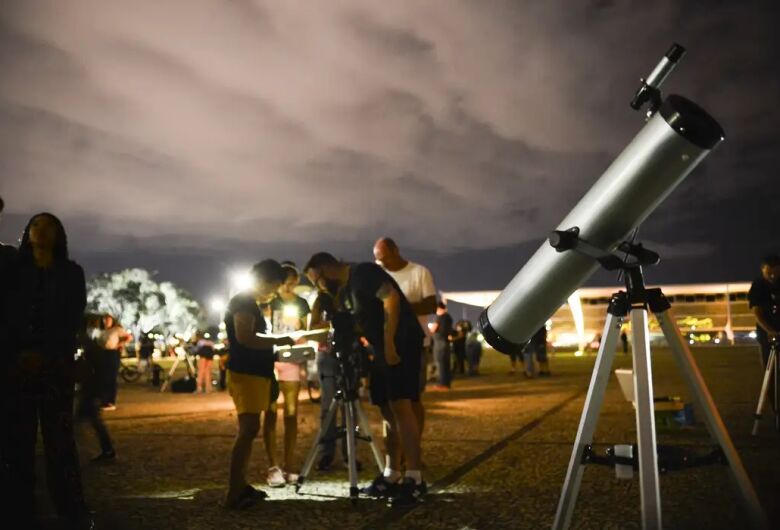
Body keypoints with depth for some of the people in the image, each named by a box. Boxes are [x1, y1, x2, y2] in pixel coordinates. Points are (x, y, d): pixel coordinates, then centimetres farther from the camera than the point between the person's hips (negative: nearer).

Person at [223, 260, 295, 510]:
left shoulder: (251, 304, 20)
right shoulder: (242, 302, -10)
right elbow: (244, 338, -23)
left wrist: (275, 345, 15)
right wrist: (278, 341, -15)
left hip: (255, 374, 10)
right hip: (245, 374, -10)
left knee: (248, 430, 10)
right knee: (249, 429, -13)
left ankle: (240, 486, 15)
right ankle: (233, 493, -13)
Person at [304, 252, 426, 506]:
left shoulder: (363, 272, -10)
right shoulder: (343, 293, 18)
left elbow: (391, 299, -21)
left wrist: (389, 342, -24)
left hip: (401, 343, -10)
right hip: (382, 349, 10)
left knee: (400, 406, -15)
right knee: (387, 411, 9)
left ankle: (414, 479, -15)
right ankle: (392, 476, 15)